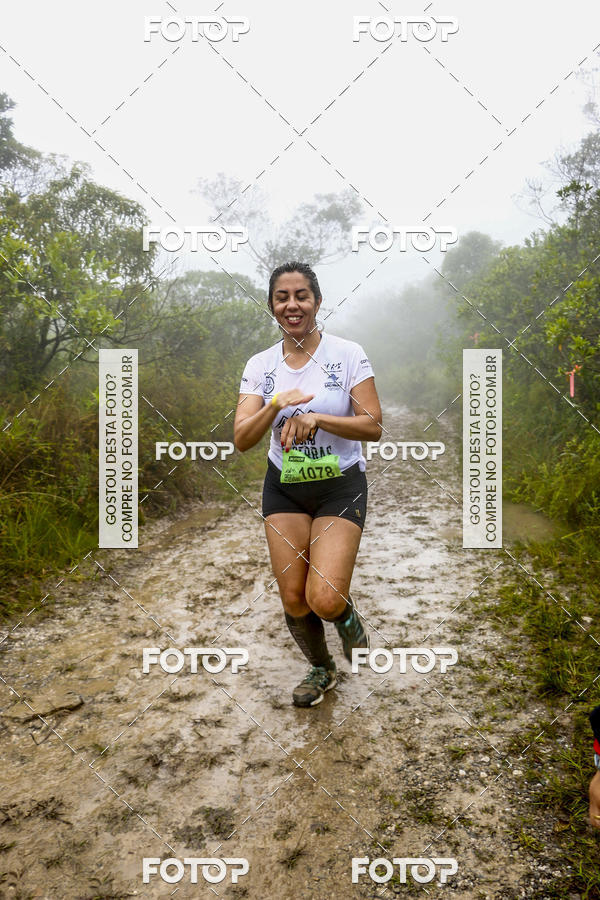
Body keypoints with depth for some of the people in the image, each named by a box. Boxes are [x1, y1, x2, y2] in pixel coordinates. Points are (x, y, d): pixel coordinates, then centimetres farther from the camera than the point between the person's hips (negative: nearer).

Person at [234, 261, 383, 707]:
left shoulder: (348, 354, -6)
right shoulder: (260, 365, 1)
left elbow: (373, 427, -9)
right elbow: (241, 439, -6)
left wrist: (316, 418, -22)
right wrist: (276, 405, -24)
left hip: (340, 486, -3)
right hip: (284, 489, 3)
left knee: (325, 600, -15)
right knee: (293, 600, 5)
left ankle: (347, 616, 24)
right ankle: (322, 670, 35)